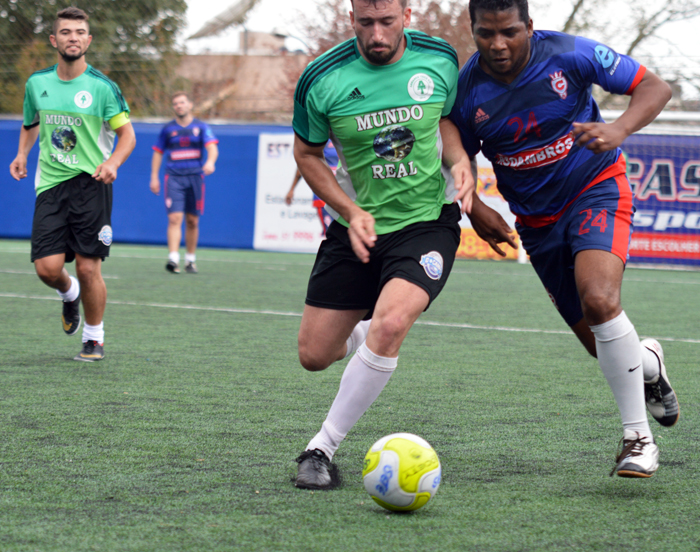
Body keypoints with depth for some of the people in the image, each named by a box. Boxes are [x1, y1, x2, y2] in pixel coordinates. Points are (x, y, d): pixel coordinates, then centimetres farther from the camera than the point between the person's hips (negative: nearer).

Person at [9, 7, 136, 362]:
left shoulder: (102, 87, -5)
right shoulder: (37, 83, 7)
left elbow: (127, 134, 0)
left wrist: (112, 162, -18)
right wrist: (22, 155, 7)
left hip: (91, 183, -3)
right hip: (50, 185, 3)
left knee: (88, 268, -5)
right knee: (47, 267, -8)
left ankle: (94, 339, 15)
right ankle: (69, 294, 29)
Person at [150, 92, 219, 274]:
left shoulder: (201, 127, 5)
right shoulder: (168, 129, 9)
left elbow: (212, 147, -8)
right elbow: (158, 153, 15)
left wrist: (210, 161, -29)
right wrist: (154, 177, 9)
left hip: (195, 177, 1)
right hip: (173, 177, -1)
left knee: (192, 221, 6)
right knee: (174, 219, -14)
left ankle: (190, 260, 18)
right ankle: (173, 259, -23)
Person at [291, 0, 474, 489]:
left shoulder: (440, 60, -6)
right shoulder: (322, 79, -11)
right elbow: (307, 154, 3)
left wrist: (462, 163, -8)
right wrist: (351, 211, -10)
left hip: (427, 221, -1)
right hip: (357, 226, 2)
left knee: (390, 325, -28)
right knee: (314, 356, 3)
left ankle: (323, 447, -13)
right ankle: (364, 335, 43)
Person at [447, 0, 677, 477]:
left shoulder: (569, 54, -17)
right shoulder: (466, 90, -9)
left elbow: (655, 88, -11)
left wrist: (619, 130, -30)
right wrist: (474, 208, -11)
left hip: (597, 188, -4)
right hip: (538, 220, 4)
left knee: (599, 299, -30)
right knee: (602, 343, 5)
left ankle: (638, 436, -19)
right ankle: (649, 364, 44)